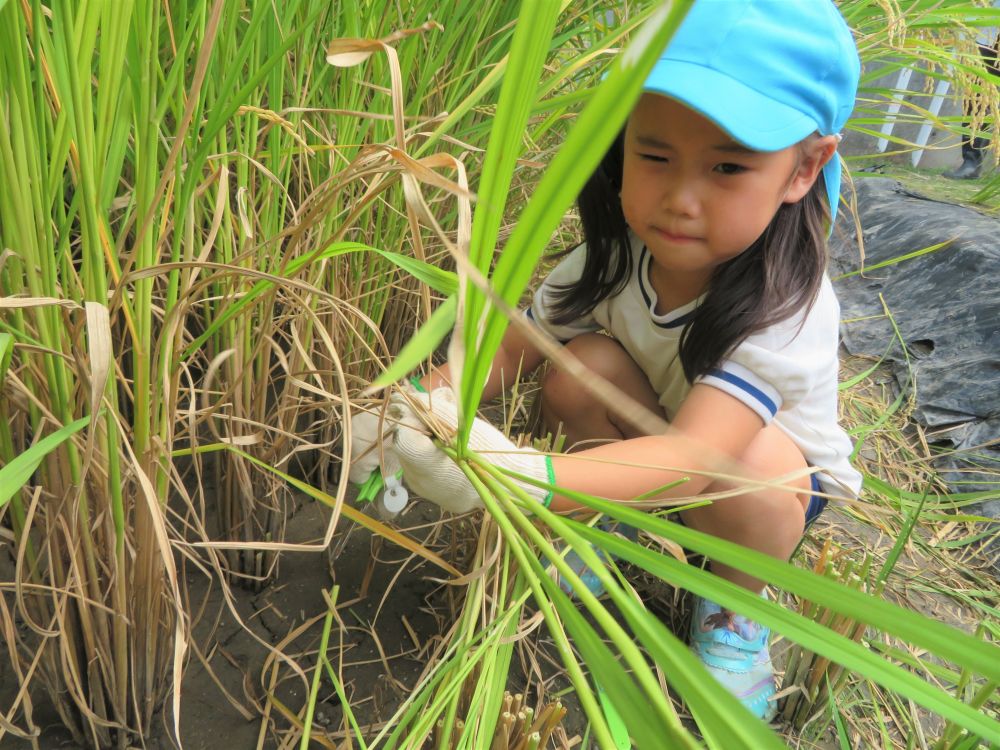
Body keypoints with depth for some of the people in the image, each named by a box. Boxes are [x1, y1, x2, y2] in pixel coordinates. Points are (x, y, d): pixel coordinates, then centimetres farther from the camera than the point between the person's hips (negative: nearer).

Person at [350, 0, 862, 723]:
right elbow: (508, 350, -19)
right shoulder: (615, 257, -21)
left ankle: (735, 603, -5)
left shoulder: (790, 306, -37)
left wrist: (522, 477, -65)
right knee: (584, 366, -26)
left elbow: (696, 457, -50)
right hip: (648, 440, 4)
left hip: (780, 479, -3)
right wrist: (415, 404, -40)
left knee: (746, 462, -39)